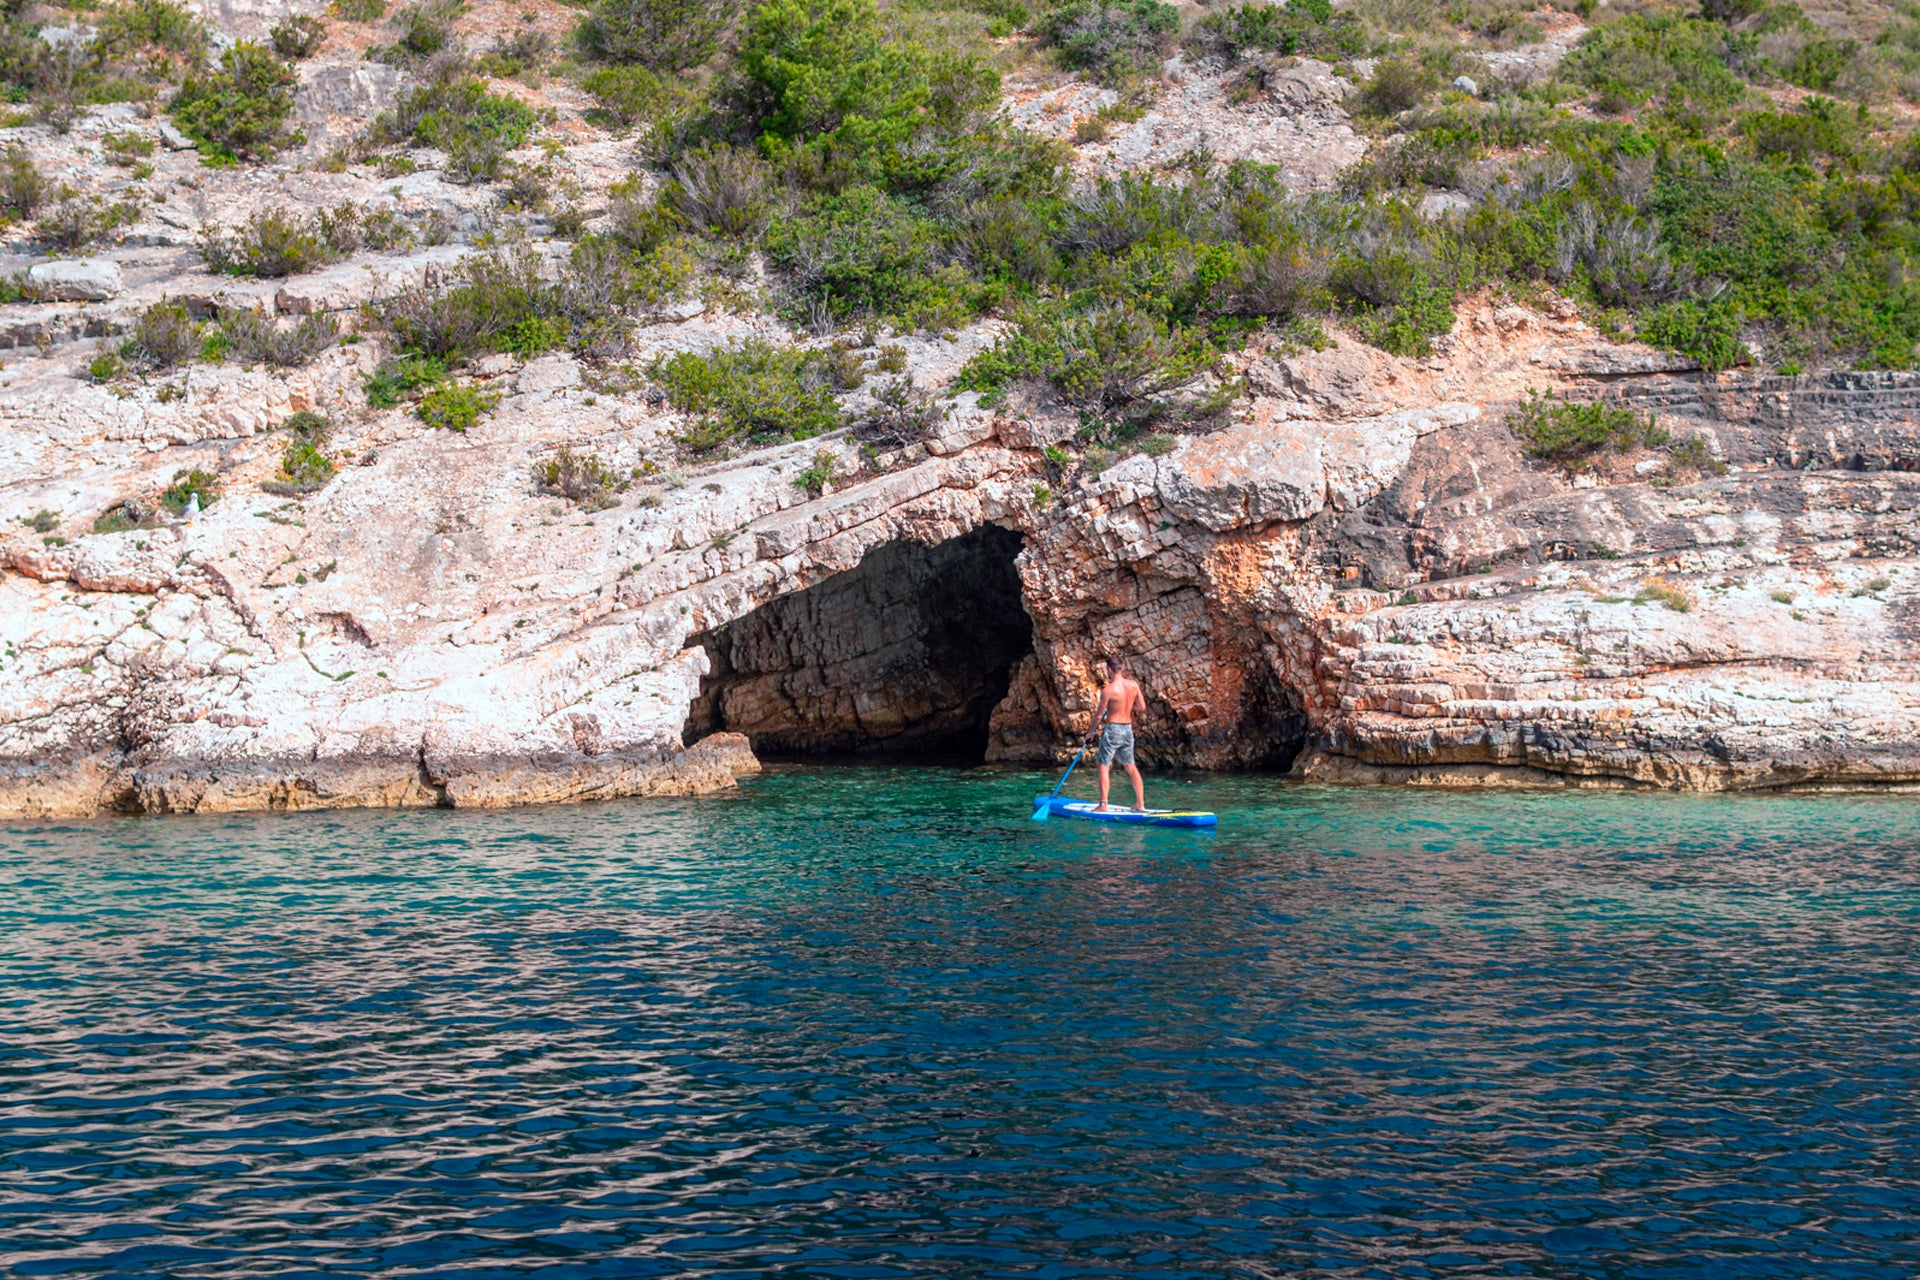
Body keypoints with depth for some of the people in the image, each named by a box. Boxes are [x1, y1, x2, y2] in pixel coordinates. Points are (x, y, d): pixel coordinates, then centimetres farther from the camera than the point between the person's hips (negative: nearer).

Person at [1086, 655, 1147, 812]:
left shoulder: (1108, 690, -16)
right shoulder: (1133, 686, -1)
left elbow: (1099, 715, -9)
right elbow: (1142, 707, 8)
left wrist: (1091, 732, 6)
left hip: (1112, 729, -6)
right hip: (1128, 729, 6)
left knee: (1104, 766, 0)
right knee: (1131, 767, 15)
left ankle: (1103, 805, -5)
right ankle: (1140, 804, 18)